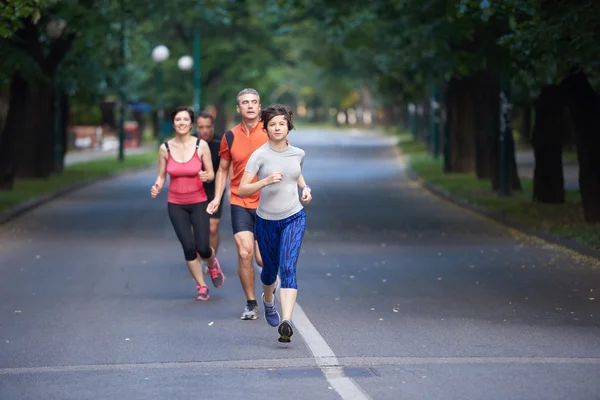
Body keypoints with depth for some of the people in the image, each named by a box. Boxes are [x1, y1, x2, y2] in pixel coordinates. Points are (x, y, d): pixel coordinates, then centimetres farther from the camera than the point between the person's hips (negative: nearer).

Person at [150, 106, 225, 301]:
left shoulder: (201, 145, -8)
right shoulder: (165, 148, -3)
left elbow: (211, 174, -2)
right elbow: (161, 176, 5)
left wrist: (206, 176, -24)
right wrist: (157, 186, -15)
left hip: (198, 203, -1)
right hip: (176, 204, 1)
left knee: (203, 248, -5)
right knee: (188, 247, -5)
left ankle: (213, 264, 33)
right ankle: (201, 286, 15)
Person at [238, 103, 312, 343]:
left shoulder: (298, 153, 0)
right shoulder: (259, 155, -12)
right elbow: (242, 190, -16)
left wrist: (304, 188, 5)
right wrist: (266, 181, -30)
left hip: (294, 218, 0)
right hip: (266, 220, 0)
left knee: (288, 268, -18)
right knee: (270, 269, 16)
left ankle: (286, 322, -27)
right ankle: (268, 301, 51)